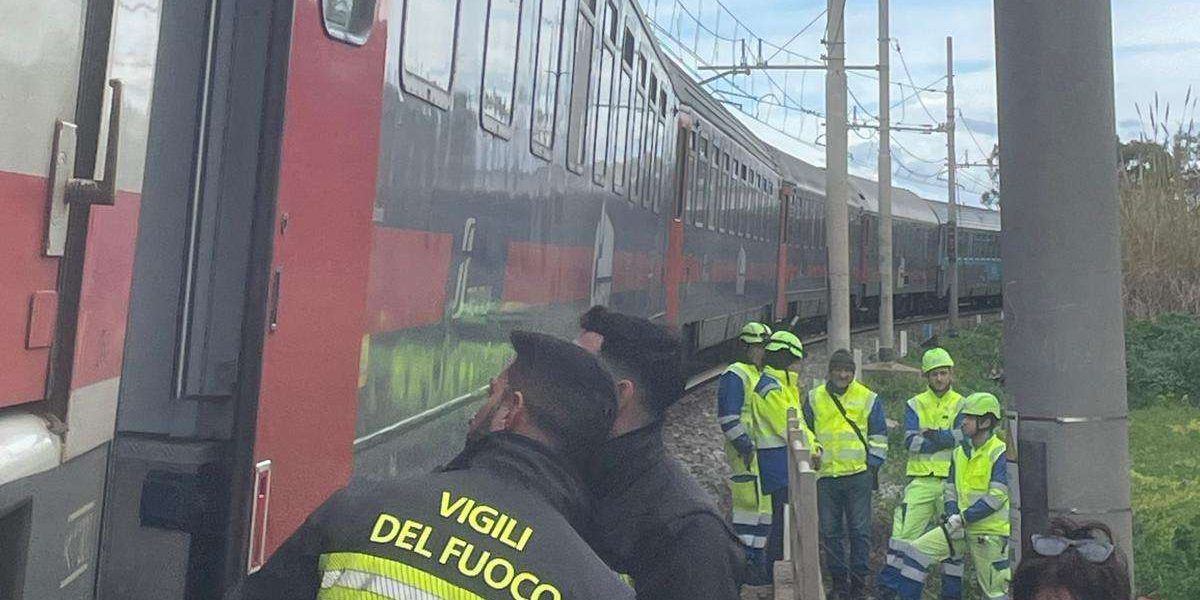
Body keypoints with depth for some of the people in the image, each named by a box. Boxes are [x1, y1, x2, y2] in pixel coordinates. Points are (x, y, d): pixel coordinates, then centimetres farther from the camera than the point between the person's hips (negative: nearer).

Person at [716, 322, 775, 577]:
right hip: (747, 456, -9)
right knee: (749, 505, -7)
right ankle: (745, 563, 2)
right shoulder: (734, 376, -9)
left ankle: (757, 557, 23)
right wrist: (746, 446, -20)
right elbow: (728, 418, -18)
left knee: (765, 506, 12)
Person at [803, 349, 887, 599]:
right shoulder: (814, 398, 8)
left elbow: (879, 436, 8)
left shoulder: (868, 398, 4)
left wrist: (874, 465, 1)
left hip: (858, 474, -2)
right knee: (830, 531, 6)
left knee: (859, 530, 2)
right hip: (825, 475, 2)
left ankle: (859, 578, 15)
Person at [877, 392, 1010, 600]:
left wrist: (964, 517, -16)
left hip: (990, 532, -6)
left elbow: (997, 497, -18)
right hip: (961, 528, 6)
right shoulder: (960, 453, 10)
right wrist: (953, 516, -6)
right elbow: (950, 489, 13)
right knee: (917, 549, -5)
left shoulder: (998, 452, -12)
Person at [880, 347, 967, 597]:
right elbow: (911, 442, -8)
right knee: (903, 532, -5)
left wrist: (930, 434, -12)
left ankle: (952, 592, 23)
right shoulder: (915, 404, 6)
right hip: (921, 480, 0)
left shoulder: (961, 404, 5)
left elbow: (962, 436, -12)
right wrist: (946, 439, -11)